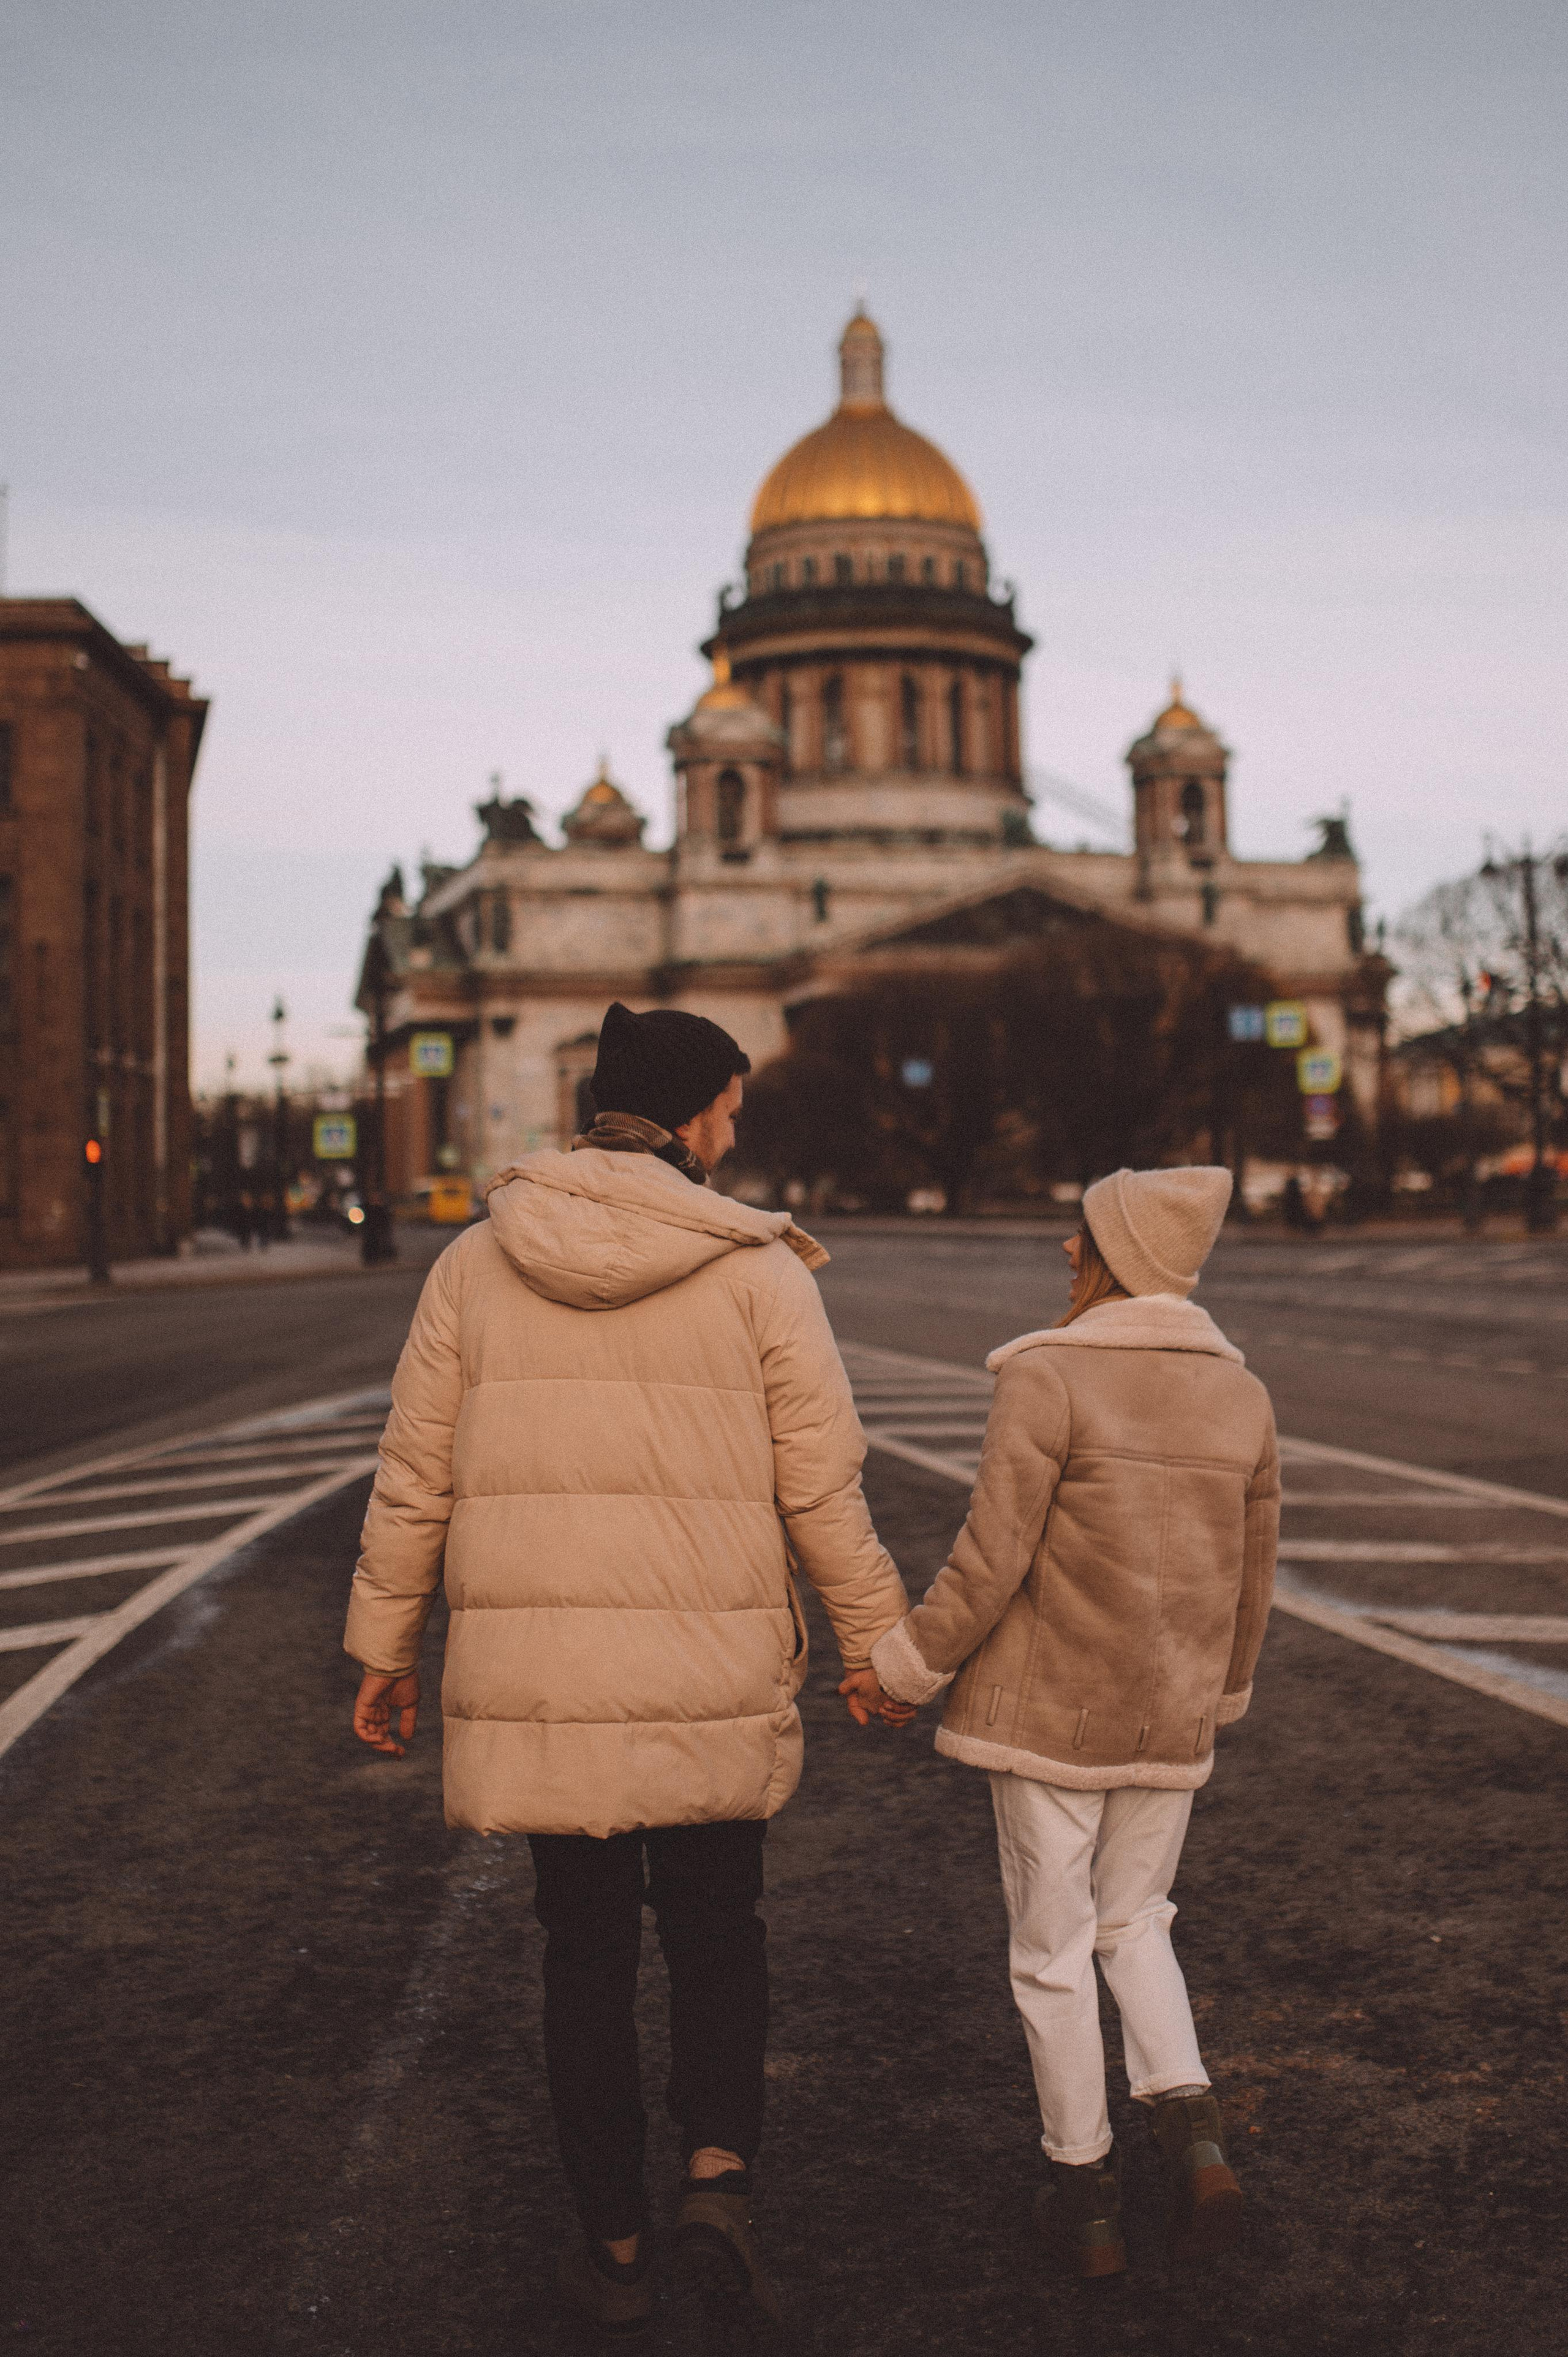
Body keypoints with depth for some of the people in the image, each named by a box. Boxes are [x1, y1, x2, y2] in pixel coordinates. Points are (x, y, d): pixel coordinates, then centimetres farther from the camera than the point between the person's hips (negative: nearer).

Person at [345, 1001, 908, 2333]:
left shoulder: (476, 1264, 1)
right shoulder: (759, 1269, -6)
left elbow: (415, 1481, 4)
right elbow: (822, 1487, -4)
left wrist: (385, 1646, 14)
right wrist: (875, 1639, 8)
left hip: (534, 1675, 2)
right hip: (715, 1677, -1)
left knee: (587, 1952, 14)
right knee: (717, 1933, 17)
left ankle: (616, 2246, 22)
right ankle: (720, 2178, -2)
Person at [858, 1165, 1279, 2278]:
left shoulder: (1049, 1379, -15)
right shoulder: (1243, 1396, 2)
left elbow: (991, 1560, -17)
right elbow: (1252, 1577, 10)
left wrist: (908, 1661, -3)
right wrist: (1221, 1691, 26)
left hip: (1047, 1714, -4)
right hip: (1171, 1724, 5)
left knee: (1054, 1945, 10)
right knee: (1134, 1921, 22)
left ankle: (1085, 2189, 19)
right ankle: (1195, 2131, 2)